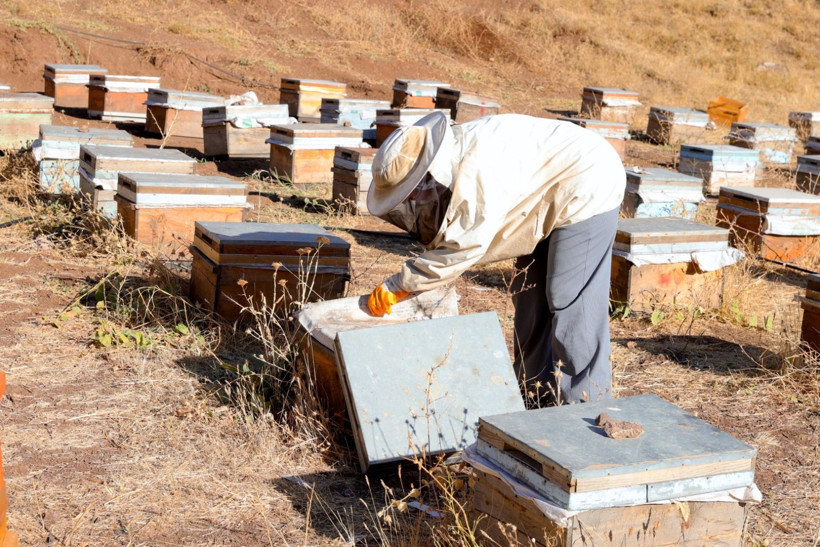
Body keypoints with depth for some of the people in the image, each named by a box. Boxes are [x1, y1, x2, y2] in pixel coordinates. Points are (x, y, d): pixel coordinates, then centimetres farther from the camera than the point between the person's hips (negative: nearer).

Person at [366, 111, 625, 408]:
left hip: (587, 190, -10)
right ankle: (534, 392, 26)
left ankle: (582, 404, 1)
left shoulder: (478, 169, -34)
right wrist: (391, 207, -10)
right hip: (555, 195, 10)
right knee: (530, 293, 14)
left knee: (570, 300, -10)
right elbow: (436, 230, 6)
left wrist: (394, 286, -24)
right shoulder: (449, 158, -5)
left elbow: (462, 248, -31)